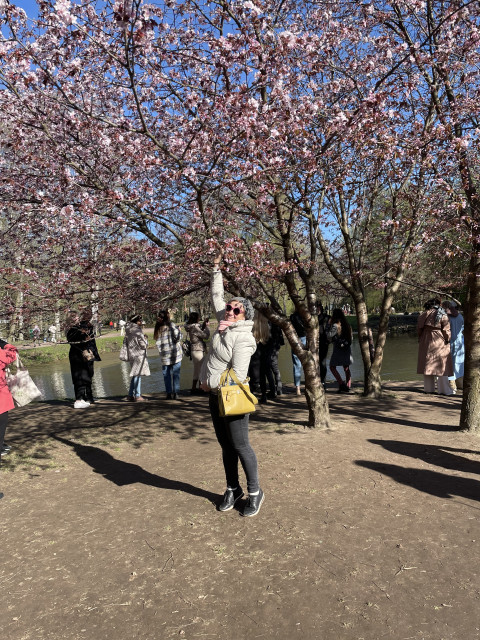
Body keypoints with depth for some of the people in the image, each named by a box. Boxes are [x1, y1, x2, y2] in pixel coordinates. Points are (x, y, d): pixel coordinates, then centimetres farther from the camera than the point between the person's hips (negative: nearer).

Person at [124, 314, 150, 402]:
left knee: (134, 375, 14)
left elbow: (126, 342, 18)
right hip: (139, 355, -8)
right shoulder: (137, 331, -15)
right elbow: (144, 345, -14)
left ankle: (130, 395, 15)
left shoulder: (128, 331, 11)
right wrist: (145, 339, 3)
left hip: (132, 354, 8)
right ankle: (138, 396, 0)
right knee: (137, 375, -4)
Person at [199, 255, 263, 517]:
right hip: (216, 395, 8)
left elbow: (238, 375, -23)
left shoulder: (243, 338, -18)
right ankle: (232, 489, 30)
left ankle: (254, 493, 18)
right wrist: (216, 268, 15)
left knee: (240, 446, 1)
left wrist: (211, 383, -14)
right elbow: (217, 296, 15)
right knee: (226, 446, 16)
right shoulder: (225, 325, 4)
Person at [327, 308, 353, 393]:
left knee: (332, 367, 3)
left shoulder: (336, 325, -13)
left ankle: (342, 384, -8)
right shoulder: (347, 325, 8)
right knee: (346, 368, 14)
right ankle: (347, 386, 14)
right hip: (347, 349, 7)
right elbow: (351, 338, 13)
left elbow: (329, 335, -11)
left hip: (338, 349, -7)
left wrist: (329, 325, -5)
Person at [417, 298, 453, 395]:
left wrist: (420, 338, 13)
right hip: (439, 343, -2)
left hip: (426, 342, 2)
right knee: (441, 365, 5)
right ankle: (444, 390, 5)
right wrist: (447, 340, 7)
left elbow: (419, 328, 1)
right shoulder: (443, 316, -5)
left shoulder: (424, 314, 0)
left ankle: (428, 388, 12)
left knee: (427, 365, 9)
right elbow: (446, 330, -8)